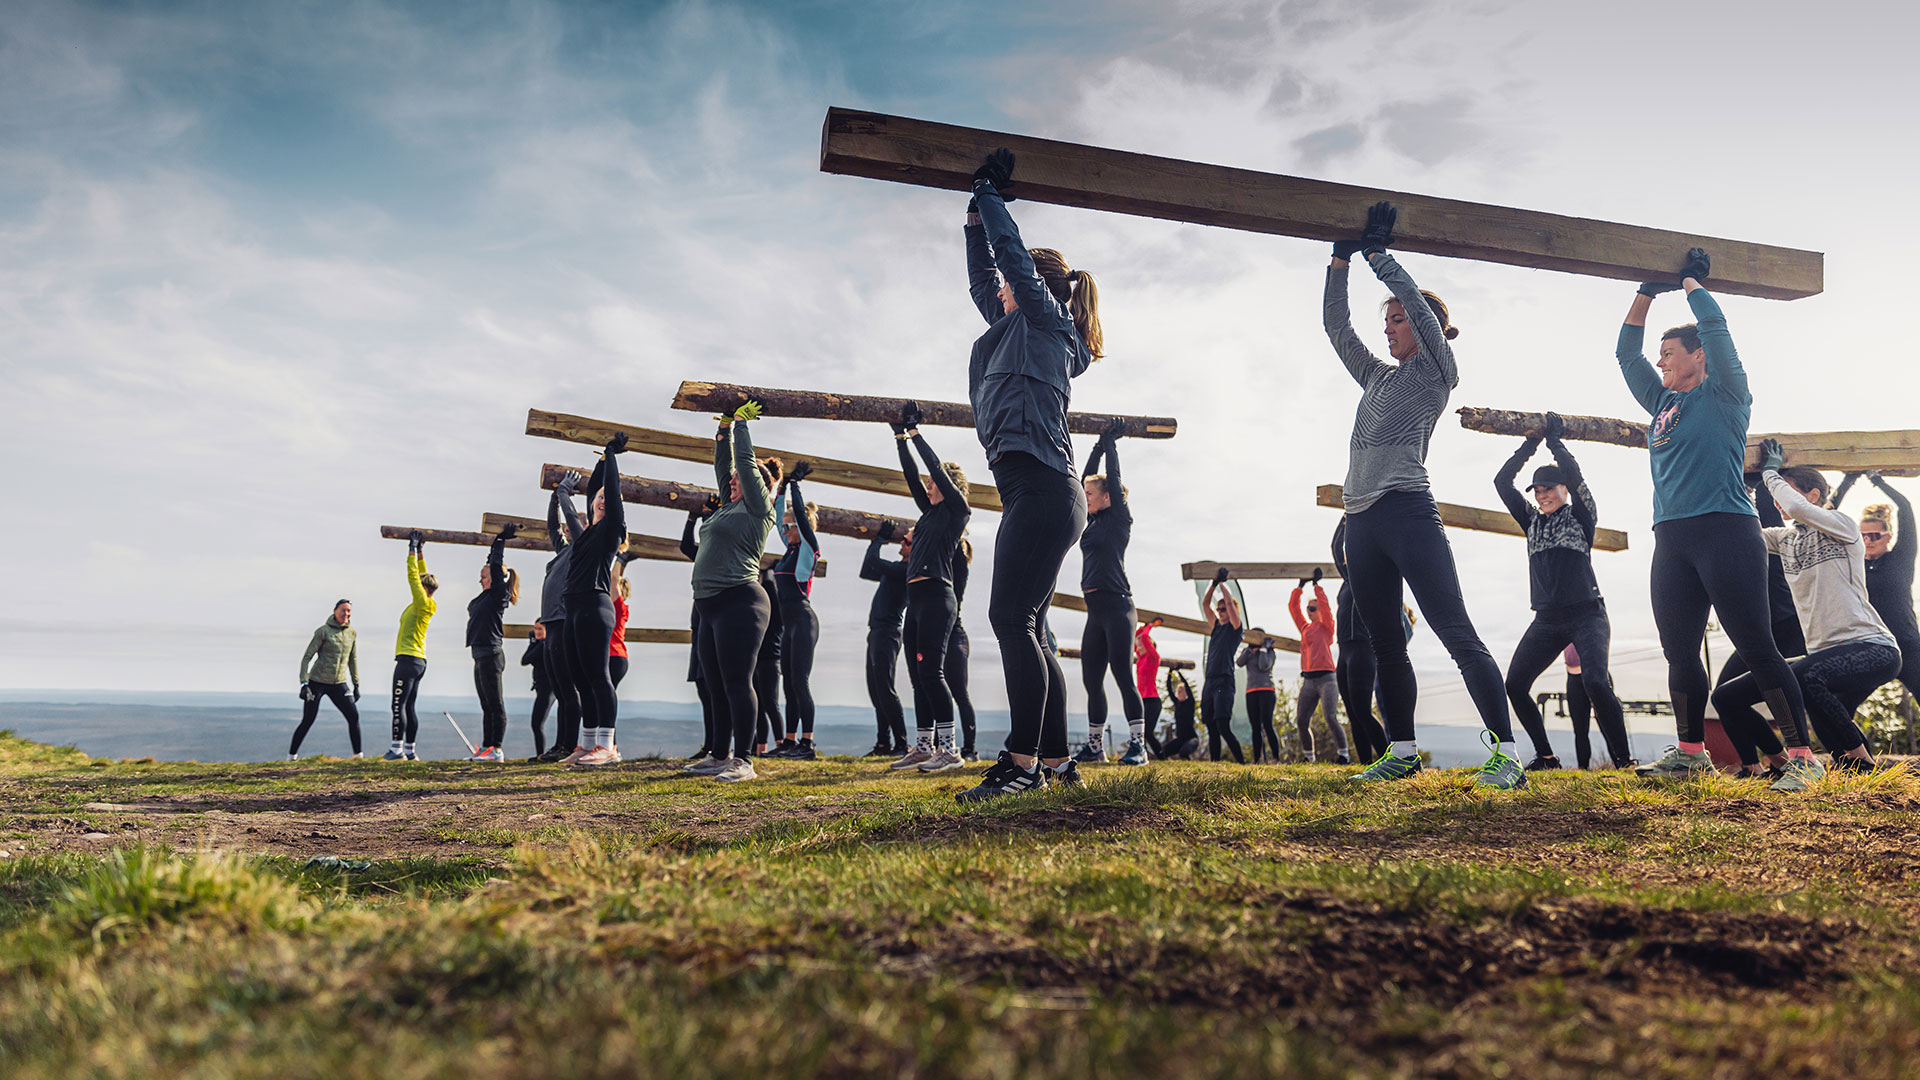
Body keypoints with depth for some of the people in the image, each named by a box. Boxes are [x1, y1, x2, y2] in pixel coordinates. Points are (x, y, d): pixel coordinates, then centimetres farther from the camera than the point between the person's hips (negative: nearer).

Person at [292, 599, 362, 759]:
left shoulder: (352, 633, 6)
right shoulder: (323, 631, -8)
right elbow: (307, 657, -7)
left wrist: (356, 684, 16)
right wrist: (304, 684, -15)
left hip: (339, 684, 4)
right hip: (317, 682, -4)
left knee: (354, 716, -8)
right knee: (307, 721, -2)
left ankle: (358, 755, -1)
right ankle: (291, 756, 14)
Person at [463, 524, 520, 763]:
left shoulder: (499, 594, -7)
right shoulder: (486, 596, 16)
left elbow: (496, 565, -8)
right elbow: (491, 563, 24)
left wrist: (502, 540, 0)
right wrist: (497, 541, 27)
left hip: (491, 654, -9)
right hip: (481, 655, 10)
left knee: (495, 704, -8)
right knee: (487, 706, 11)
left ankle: (497, 749, -9)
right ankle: (486, 748, 15)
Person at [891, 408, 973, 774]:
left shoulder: (957, 510, 1)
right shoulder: (930, 511, 22)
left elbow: (936, 467, -3)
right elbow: (912, 475, 21)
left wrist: (916, 432, 4)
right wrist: (901, 436, 19)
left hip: (937, 597, -9)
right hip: (916, 599, 9)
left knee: (930, 671, -14)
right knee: (919, 676, 7)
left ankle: (949, 749, -13)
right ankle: (924, 747, 11)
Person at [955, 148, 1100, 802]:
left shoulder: (1047, 319, 5)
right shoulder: (1019, 328, 27)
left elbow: (1012, 253, 1)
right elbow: (982, 278, 37)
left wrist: (990, 192, 14)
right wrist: (976, 214, 36)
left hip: (1041, 485, -10)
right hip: (1040, 494, 10)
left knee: (1011, 618, -17)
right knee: (1025, 629, 7)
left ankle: (1023, 762, -20)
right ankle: (1056, 760, 10)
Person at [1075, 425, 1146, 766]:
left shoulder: (1118, 520, 0)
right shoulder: (1092, 522, 17)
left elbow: (1114, 480, -1)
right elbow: (1085, 480, 21)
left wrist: (1111, 443, 9)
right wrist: (1099, 446, 23)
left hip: (1117, 607, -8)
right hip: (1096, 611, 8)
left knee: (1122, 676, -10)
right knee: (1091, 679, 6)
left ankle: (1138, 745, -9)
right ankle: (1094, 746, 12)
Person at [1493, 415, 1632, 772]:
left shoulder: (1581, 516, 5)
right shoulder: (1532, 521, 17)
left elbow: (1573, 474, -10)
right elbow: (1501, 481, 12)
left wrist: (1554, 439, 1)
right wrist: (1529, 445, 10)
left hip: (1586, 615, -5)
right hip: (1546, 619, 5)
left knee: (1595, 681, -25)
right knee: (1514, 684, -9)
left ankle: (1623, 760, -15)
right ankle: (1545, 756, 3)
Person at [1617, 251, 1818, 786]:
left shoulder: (1724, 395, 4)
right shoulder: (1662, 402, 20)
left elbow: (1715, 328, -4)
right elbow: (1626, 352, 23)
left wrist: (1690, 280, 11)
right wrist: (1648, 291, 20)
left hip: (1726, 531, -7)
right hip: (1671, 540, 7)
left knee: (1756, 647, -8)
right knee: (1679, 651, 6)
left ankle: (1802, 755, -3)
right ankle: (1691, 753, 15)